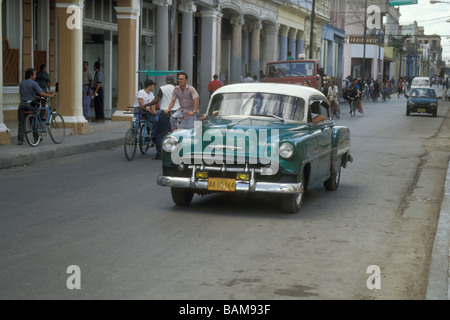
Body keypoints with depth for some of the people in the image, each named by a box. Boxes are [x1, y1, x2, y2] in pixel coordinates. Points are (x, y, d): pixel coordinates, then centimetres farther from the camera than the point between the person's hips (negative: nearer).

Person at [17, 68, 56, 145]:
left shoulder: (21, 83, 10)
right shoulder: (34, 83, -8)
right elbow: (41, 93, -17)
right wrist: (51, 95, -7)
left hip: (22, 104, 4)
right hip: (30, 104, -4)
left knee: (21, 123, 4)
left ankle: (20, 140, -1)